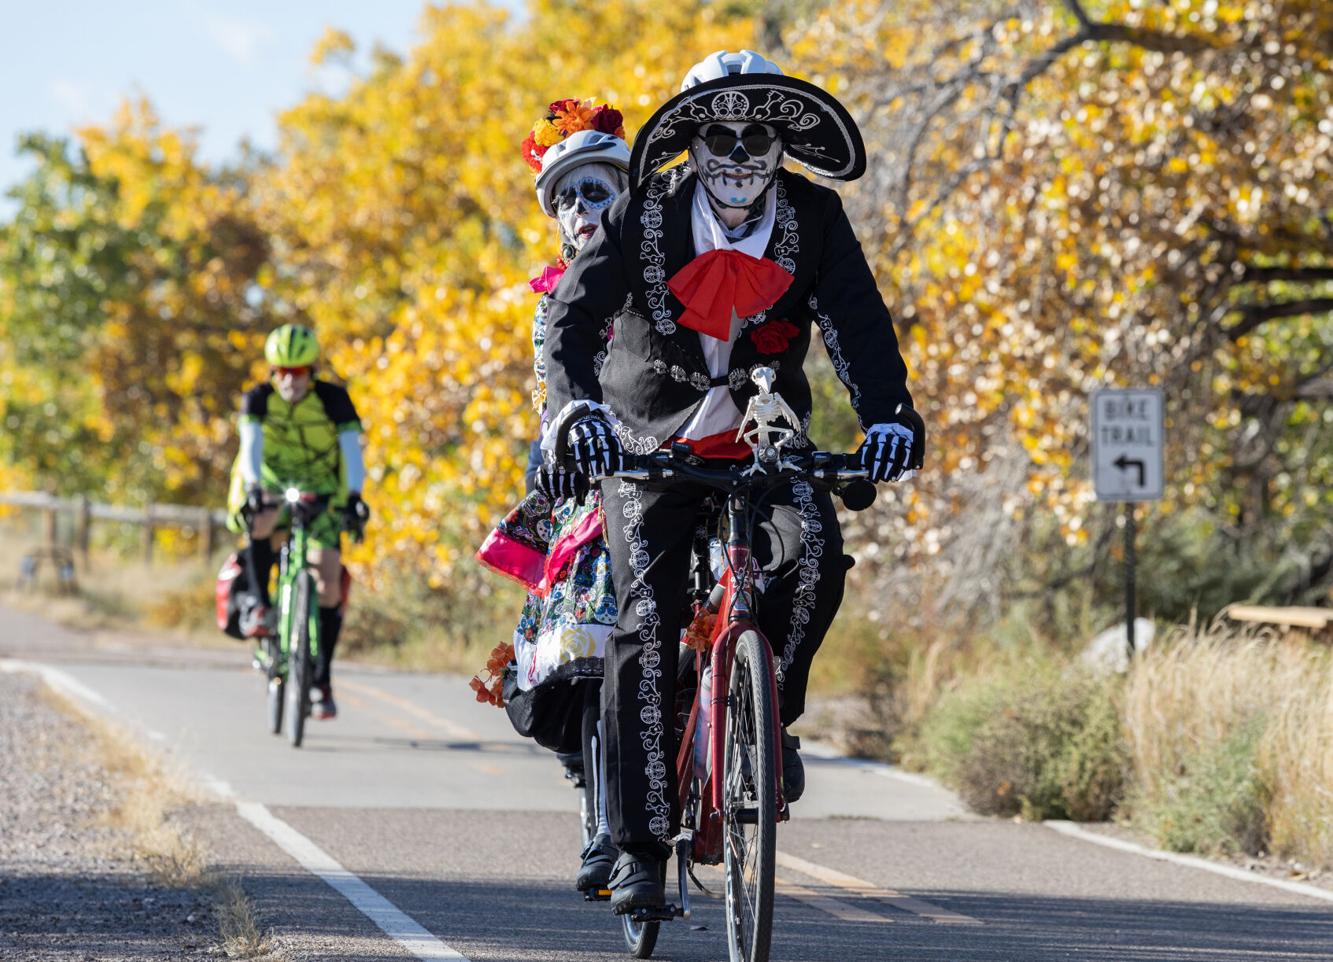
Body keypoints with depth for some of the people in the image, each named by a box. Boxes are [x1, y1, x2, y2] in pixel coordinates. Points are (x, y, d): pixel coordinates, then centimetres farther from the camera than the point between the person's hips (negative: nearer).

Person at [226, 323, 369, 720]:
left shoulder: (333, 399, -18)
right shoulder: (258, 399, -16)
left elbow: (351, 449, -28)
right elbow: (251, 445, -31)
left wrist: (354, 495, -45)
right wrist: (253, 487, -49)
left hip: (322, 493, 0)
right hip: (273, 487, 0)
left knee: (328, 585, -11)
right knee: (262, 522, -38)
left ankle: (322, 680, -2)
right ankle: (262, 606, -20)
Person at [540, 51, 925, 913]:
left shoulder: (814, 218, -7)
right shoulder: (645, 215, -12)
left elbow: (859, 321, -16)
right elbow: (575, 313, -22)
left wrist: (889, 414, -35)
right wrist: (578, 406, -41)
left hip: (766, 438, 1)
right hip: (651, 440, -1)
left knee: (814, 552, -29)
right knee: (647, 623, -16)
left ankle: (770, 714, -2)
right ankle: (641, 848, -11)